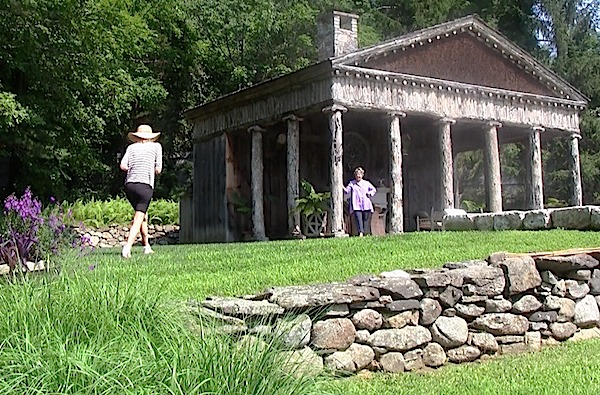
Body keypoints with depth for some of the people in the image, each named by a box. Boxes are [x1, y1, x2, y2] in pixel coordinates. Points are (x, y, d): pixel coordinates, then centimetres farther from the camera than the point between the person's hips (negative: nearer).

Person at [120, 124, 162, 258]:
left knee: (143, 214, 21)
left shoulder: (132, 147, 16)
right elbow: (158, 170, 9)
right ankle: (127, 247, -26)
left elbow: (123, 166, 3)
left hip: (129, 184, 4)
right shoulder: (156, 146, 13)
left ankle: (147, 246, 25)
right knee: (138, 219, -8)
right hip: (145, 185, -4)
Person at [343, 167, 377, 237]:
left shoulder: (366, 183, 15)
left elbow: (374, 190, 24)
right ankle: (361, 232, -23)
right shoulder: (352, 183, 10)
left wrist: (370, 193, 4)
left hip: (366, 205, 2)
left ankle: (364, 233, 8)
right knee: (358, 219, -16)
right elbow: (347, 191, -1)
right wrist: (343, 188, -22)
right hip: (356, 206, -2)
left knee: (365, 220, 2)